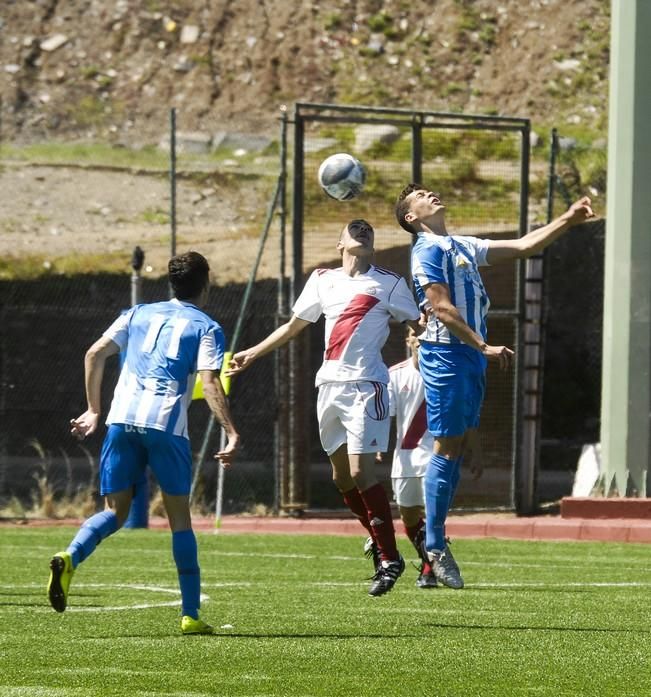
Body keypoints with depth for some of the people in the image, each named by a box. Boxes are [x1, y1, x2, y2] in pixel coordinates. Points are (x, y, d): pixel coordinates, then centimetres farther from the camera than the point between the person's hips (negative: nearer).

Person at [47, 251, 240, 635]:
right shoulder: (206, 328, 7)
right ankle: (191, 615, 8)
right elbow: (210, 383, -8)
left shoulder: (139, 314, 19)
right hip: (167, 424, -3)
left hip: (122, 419, 3)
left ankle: (71, 557, -23)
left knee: (116, 511, 9)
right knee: (180, 518, 8)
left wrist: (94, 410, 18)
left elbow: (95, 354, 12)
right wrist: (232, 434, -10)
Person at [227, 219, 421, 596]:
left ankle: (390, 558, -9)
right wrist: (252, 353, 30)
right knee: (341, 475, 7)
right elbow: (293, 326, 26)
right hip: (330, 383, 6)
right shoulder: (323, 280, 15)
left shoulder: (390, 283, 3)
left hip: (366, 385, -6)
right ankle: (378, 537, 24)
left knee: (361, 471, -15)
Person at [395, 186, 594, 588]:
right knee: (447, 449, -8)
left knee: (457, 449, 9)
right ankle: (435, 548, -6)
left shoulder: (464, 248, 19)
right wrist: (485, 347, -20)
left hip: (471, 358, 9)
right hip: (445, 355, -9)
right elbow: (442, 308, -17)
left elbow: (522, 247, 21)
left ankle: (436, 543, 12)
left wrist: (568, 221, 13)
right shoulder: (428, 250, -8)